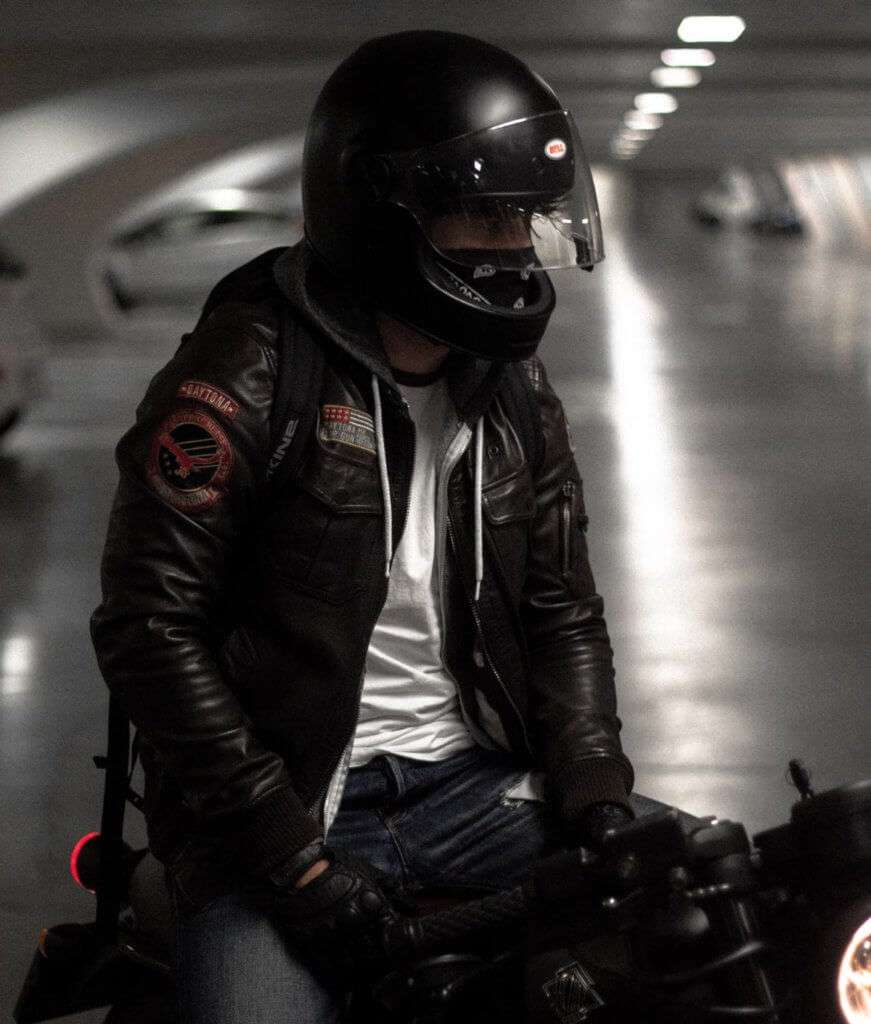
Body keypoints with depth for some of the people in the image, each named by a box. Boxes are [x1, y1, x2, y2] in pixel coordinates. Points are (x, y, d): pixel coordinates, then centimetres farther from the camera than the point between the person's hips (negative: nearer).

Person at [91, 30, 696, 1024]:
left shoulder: (515, 393, 11)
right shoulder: (246, 375, -11)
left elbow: (561, 613, 15)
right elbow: (151, 625, -14)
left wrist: (598, 798, -2)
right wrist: (288, 858, -19)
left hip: (473, 786, 6)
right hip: (288, 812, -6)